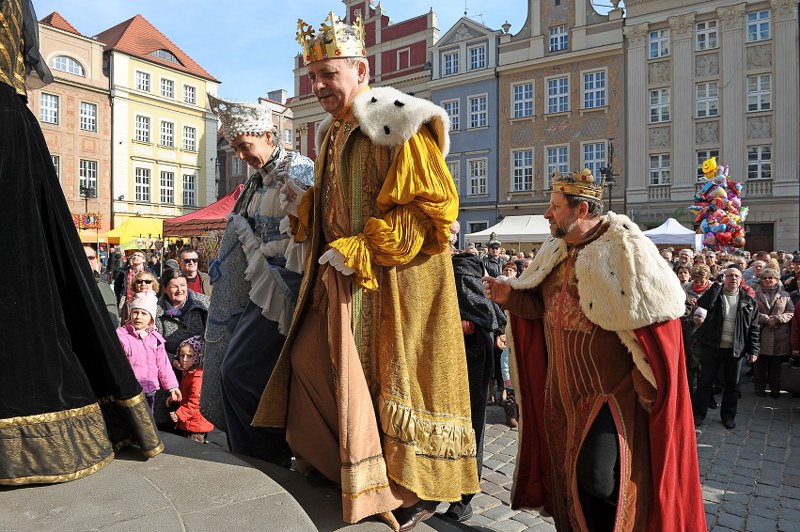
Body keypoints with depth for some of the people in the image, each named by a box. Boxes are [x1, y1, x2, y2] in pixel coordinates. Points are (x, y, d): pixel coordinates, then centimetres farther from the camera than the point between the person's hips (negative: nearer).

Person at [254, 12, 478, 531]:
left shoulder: (395, 124, -13)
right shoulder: (333, 132, 14)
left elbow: (434, 208, -19)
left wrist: (359, 251, -20)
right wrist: (304, 204, 3)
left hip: (392, 285, -9)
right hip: (343, 282, 9)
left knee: (390, 378, 0)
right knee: (311, 361, 14)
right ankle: (329, 463, 37)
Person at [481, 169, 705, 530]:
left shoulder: (624, 248, -14)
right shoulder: (556, 250, 7)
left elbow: (658, 313, -14)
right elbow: (541, 306, 15)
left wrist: (644, 380, -14)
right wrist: (510, 296, -4)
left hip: (611, 390, -7)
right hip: (563, 389, 7)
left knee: (597, 477, -11)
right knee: (567, 473, 18)